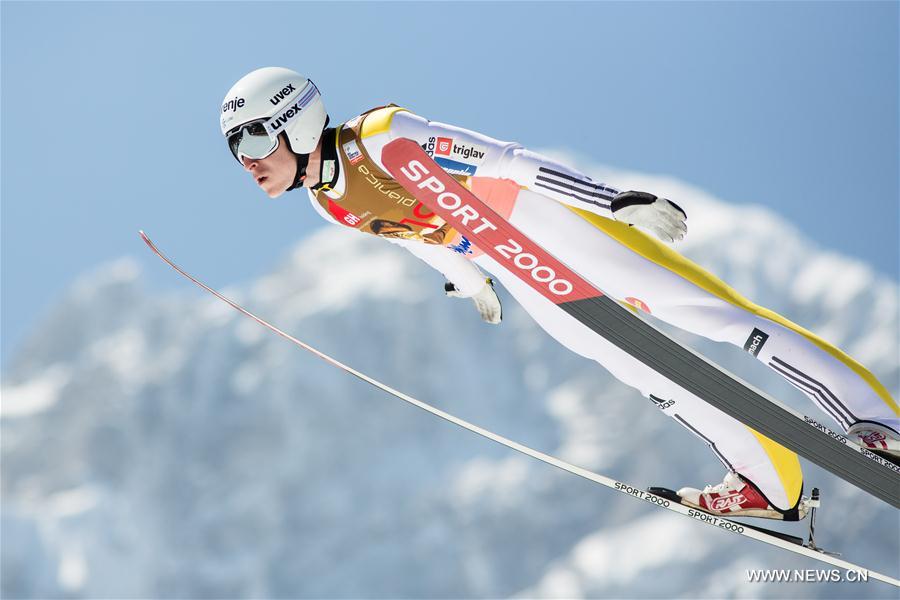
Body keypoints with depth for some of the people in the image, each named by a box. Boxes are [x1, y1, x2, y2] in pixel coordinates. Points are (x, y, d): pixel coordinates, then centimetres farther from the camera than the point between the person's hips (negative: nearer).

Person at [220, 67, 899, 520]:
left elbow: (503, 158, -27)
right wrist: (466, 277, 32)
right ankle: (772, 482, 15)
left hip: (541, 215, -8)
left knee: (710, 311, -12)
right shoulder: (327, 202, 1)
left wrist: (615, 198, -27)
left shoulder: (379, 138, -26)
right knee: (636, 364, 7)